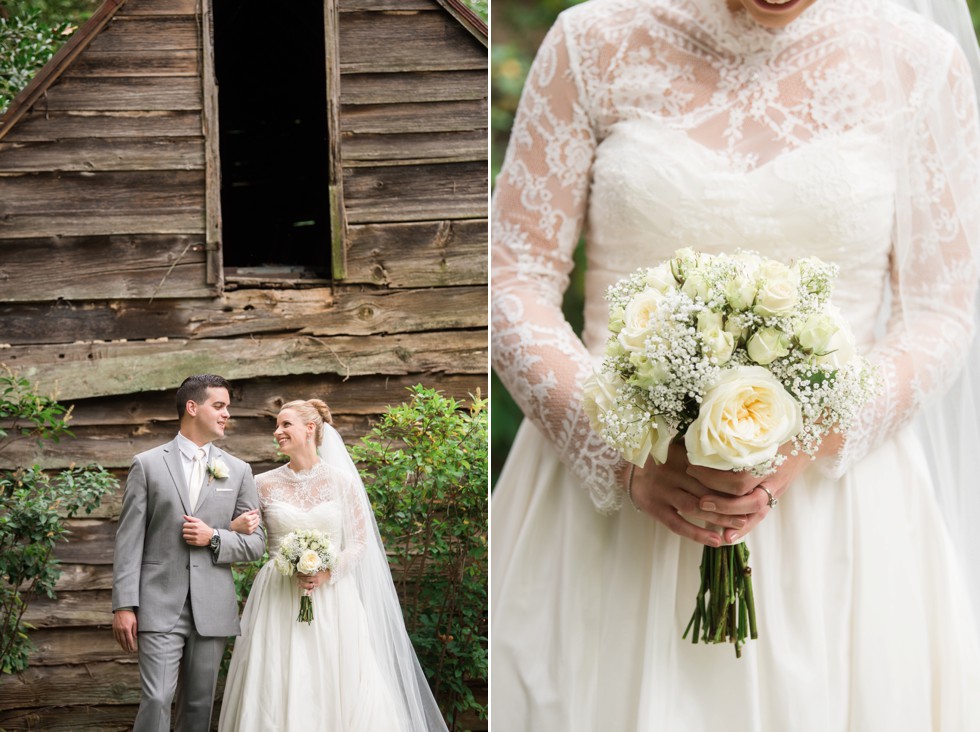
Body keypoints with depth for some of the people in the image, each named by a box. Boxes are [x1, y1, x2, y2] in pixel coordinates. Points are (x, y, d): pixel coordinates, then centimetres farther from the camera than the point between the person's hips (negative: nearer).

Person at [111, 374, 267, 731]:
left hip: (212, 608, 3)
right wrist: (124, 605, -7)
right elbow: (129, 540, -1)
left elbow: (255, 542, 10)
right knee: (156, 700, -12)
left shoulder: (238, 471, 10)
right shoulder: (147, 464, 2)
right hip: (160, 605, -3)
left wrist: (214, 538, -9)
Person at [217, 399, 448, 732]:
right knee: (278, 688, -1)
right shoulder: (265, 484, 4)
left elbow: (360, 541, 1)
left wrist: (327, 573, -12)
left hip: (332, 598, -1)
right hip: (279, 599, 1)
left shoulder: (342, 481, 1)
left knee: (338, 686, -2)